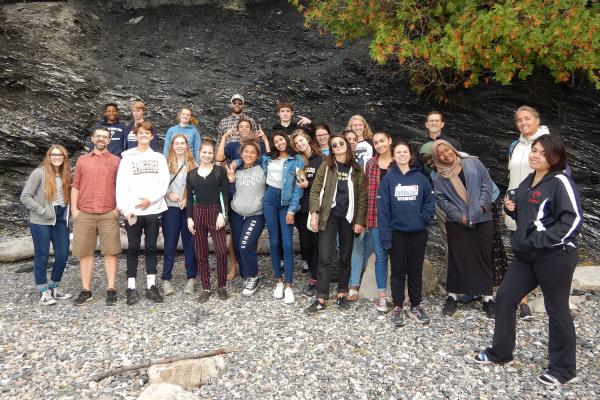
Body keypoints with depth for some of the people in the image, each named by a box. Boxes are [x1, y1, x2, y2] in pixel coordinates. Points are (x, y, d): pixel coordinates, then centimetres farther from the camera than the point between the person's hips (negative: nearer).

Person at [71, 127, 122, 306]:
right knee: (85, 252, 5)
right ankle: (86, 290, 13)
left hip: (109, 214, -2)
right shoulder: (82, 160, 13)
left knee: (110, 252, 0)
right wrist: (74, 209, 2)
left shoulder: (116, 161, 8)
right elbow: (75, 186, 11)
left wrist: (118, 208, -5)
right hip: (84, 214, 2)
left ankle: (111, 289, 5)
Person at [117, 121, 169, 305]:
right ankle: (132, 288, 9)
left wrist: (150, 199, -13)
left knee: (151, 248, 7)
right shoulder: (128, 157, 6)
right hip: (133, 212, -1)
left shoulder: (159, 157, 10)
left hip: (153, 210, 1)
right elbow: (121, 185, -1)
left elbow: (164, 183, 1)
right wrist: (126, 209, -11)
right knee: (133, 249, 3)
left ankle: (151, 286, 14)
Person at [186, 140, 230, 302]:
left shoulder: (220, 171, 2)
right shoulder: (191, 174, 10)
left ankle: (222, 286, 9)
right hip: (198, 213, 3)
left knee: (221, 251, -8)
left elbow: (225, 194, -3)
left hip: (215, 212, -2)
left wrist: (222, 214, -12)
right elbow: (189, 198, 9)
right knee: (201, 253, 5)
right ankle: (206, 288, 15)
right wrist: (189, 217, 0)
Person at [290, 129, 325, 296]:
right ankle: (310, 269, 23)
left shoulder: (321, 160, -3)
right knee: (305, 241, 8)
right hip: (301, 208, 4)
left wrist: (308, 185, -13)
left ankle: (315, 279, 6)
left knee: (316, 242, 0)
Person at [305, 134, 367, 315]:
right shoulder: (326, 166, 2)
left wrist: (360, 221, -3)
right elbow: (315, 191, -1)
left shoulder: (357, 170, 5)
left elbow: (362, 197, 4)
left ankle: (341, 294, 22)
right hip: (329, 215, -2)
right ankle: (321, 299, 1)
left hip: (349, 217, 2)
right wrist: (314, 213, -11)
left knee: (345, 257, 9)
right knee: (325, 257, -4)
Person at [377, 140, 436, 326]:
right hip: (396, 232, -1)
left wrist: (423, 219, -10)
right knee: (398, 271, 8)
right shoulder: (388, 179, -3)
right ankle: (397, 307, 19)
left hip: (417, 232, 2)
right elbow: (382, 208, -7)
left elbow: (430, 201, 4)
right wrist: (385, 235, -12)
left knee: (416, 271, 11)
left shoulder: (420, 177, 2)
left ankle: (415, 306, 24)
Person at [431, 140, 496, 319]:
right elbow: (442, 200, 0)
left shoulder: (473, 163, 5)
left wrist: (483, 205, -9)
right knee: (457, 259, 5)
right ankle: (452, 297, 17)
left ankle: (488, 298, 14)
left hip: (482, 220, 0)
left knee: (483, 258, 5)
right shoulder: (439, 177, 5)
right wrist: (459, 216, -10)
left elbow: (487, 183, 2)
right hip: (457, 223, 0)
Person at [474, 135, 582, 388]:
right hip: (527, 255, 8)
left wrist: (541, 240, -22)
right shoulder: (527, 182, 12)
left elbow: (572, 219, -20)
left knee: (557, 310, 4)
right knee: (505, 297, 10)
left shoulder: (560, 182, -13)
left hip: (555, 256, -8)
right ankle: (500, 352, 26)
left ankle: (563, 369, 22)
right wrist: (511, 208, 3)